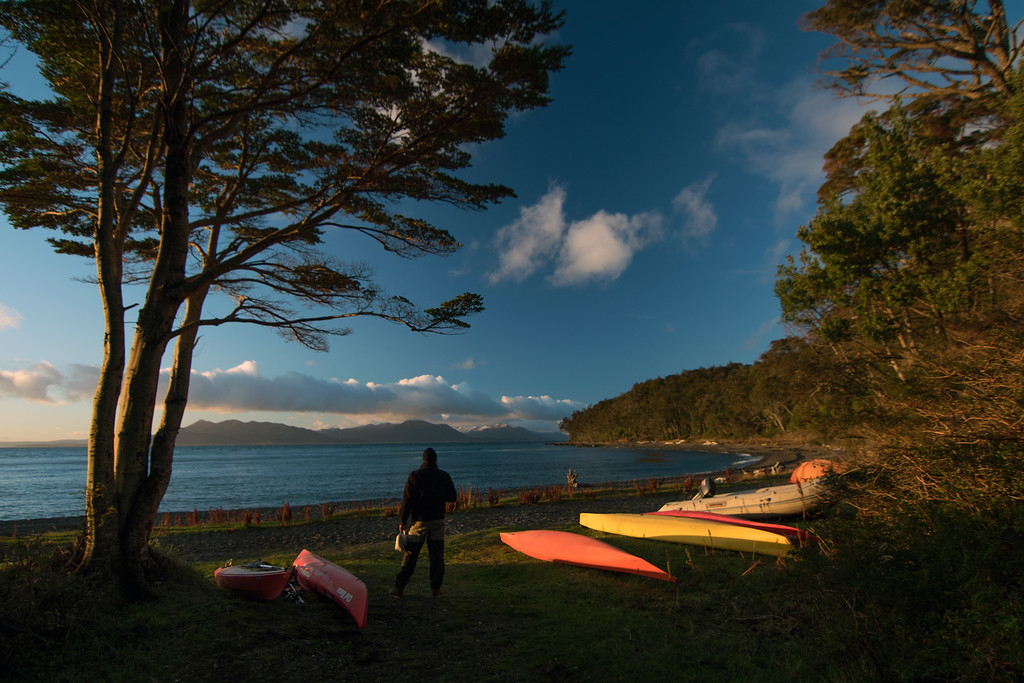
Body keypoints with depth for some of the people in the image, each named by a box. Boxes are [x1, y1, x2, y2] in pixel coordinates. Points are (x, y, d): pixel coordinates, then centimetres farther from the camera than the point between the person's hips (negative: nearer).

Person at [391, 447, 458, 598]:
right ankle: (436, 588, 12)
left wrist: (402, 521, -2)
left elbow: (406, 500, -9)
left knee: (410, 555, 7)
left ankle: (399, 588, 12)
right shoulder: (444, 476, -2)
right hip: (438, 521, 2)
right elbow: (452, 498, 2)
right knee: (437, 555, 9)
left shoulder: (414, 476, -8)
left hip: (419, 522, -1)